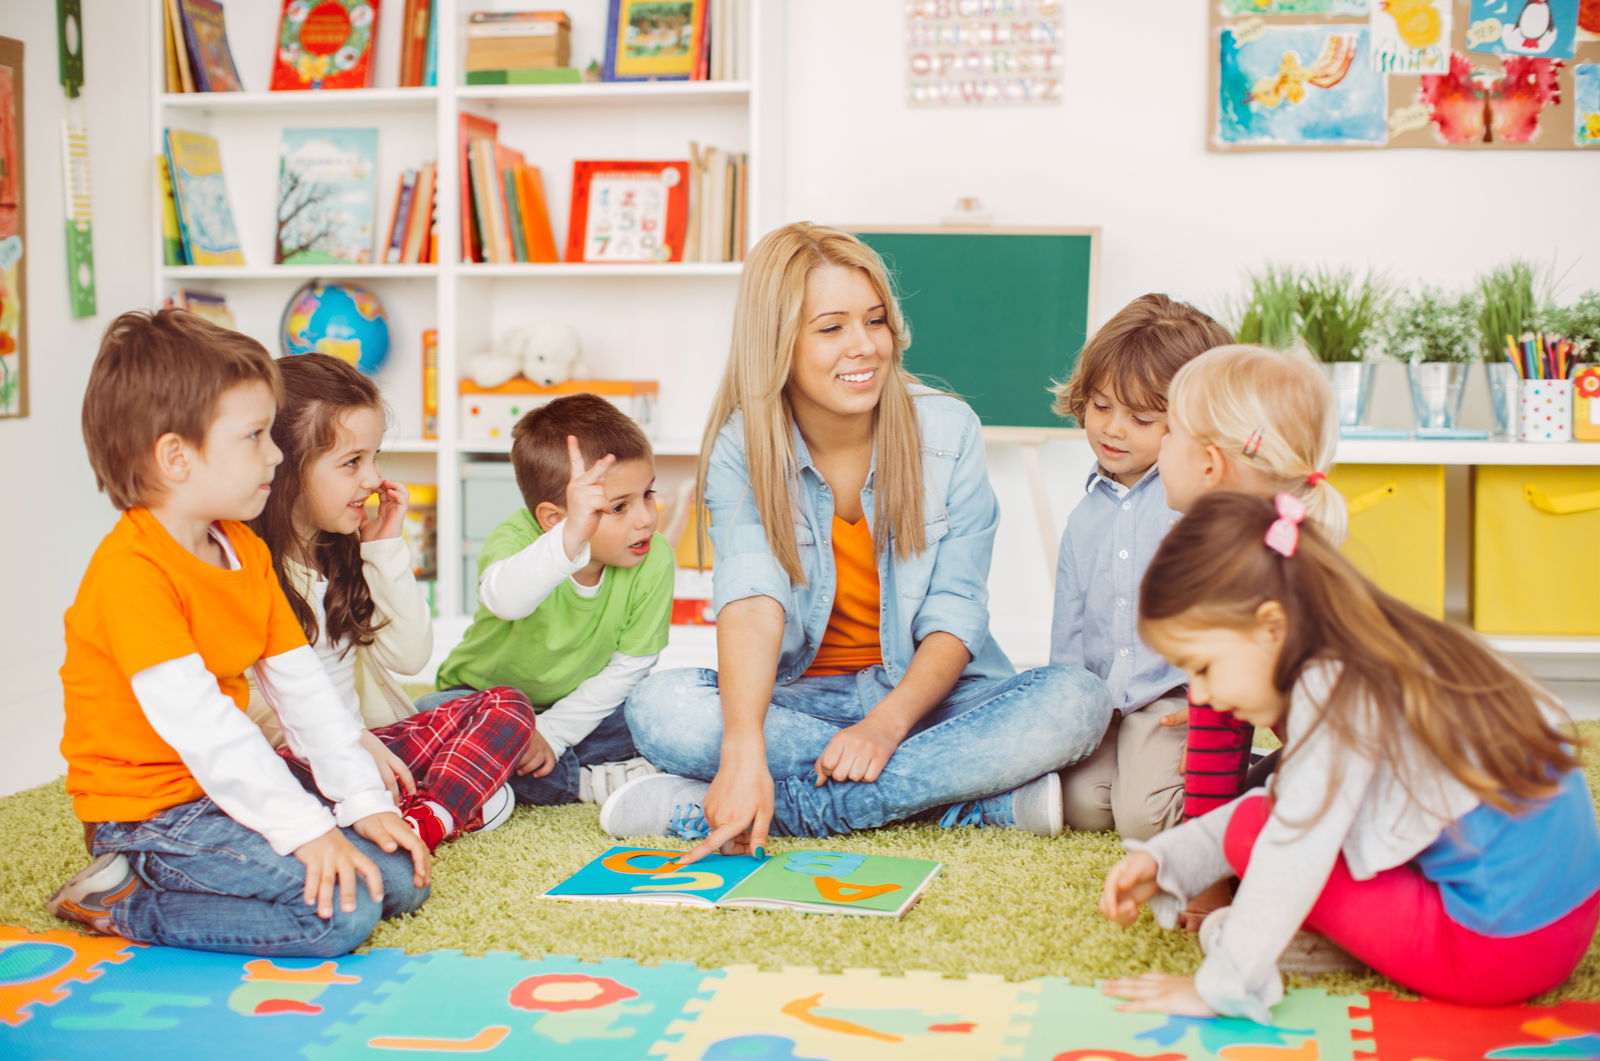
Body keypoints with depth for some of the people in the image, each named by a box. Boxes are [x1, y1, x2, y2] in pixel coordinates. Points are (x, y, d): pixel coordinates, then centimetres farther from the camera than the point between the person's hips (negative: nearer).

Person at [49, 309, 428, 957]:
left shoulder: (244, 549, 9)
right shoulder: (132, 571, -22)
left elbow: (301, 685, 8)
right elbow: (196, 722, -29)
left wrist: (364, 800, 0)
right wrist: (304, 828, -30)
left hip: (228, 792, 9)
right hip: (150, 811, -9)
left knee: (401, 877, 0)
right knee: (341, 909, -22)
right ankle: (118, 903, -7)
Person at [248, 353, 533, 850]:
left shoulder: (344, 548, 10)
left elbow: (411, 655, 9)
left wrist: (387, 548, 2)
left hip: (360, 741, 7)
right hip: (282, 755, -7)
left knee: (506, 706, -6)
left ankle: (425, 823, -29)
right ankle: (459, 800, -25)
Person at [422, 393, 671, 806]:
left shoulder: (654, 561, -21)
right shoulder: (515, 539, -29)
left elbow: (629, 667, -11)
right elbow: (504, 598, -55)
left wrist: (551, 734, -16)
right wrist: (571, 539, -71)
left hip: (581, 708, 1)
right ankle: (590, 781, -22)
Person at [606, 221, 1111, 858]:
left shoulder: (947, 431, -7)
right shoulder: (741, 448, -9)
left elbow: (956, 613, -9)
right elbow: (751, 597, -26)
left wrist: (887, 723, -27)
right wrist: (744, 751, -43)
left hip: (926, 691, 1)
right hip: (797, 699, 0)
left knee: (1076, 702, -28)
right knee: (660, 708, -29)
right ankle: (986, 796, -28)